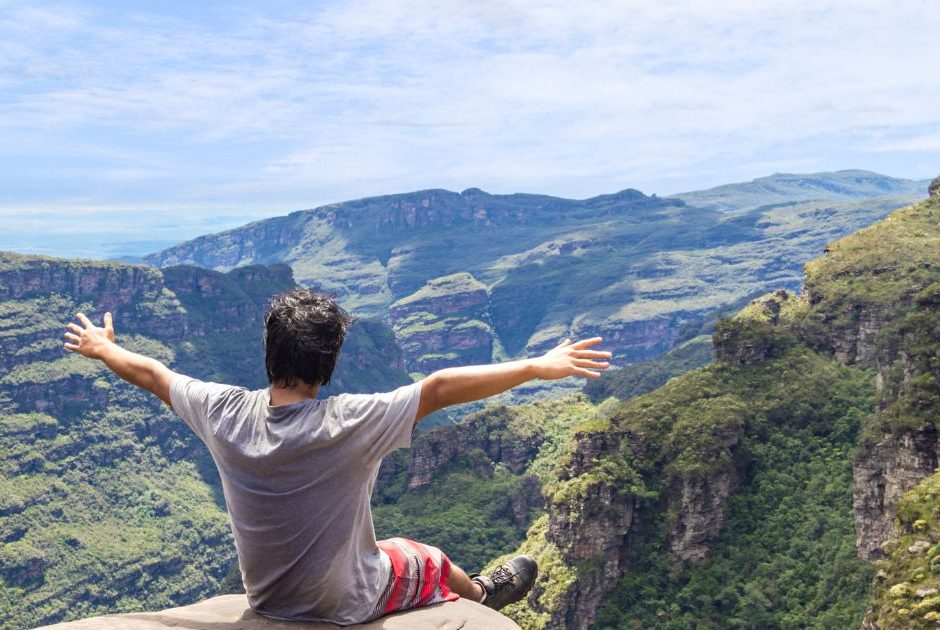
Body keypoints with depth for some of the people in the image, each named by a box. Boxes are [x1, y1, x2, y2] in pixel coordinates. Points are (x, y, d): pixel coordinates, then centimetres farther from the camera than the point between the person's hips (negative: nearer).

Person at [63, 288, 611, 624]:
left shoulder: (226, 413, -19)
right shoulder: (350, 423, -34)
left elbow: (152, 373, -2)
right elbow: (442, 387, -36)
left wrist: (102, 348, 16)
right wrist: (536, 367, -31)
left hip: (264, 597, 5)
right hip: (344, 605, -4)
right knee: (427, 560, 25)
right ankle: (484, 595, 56)